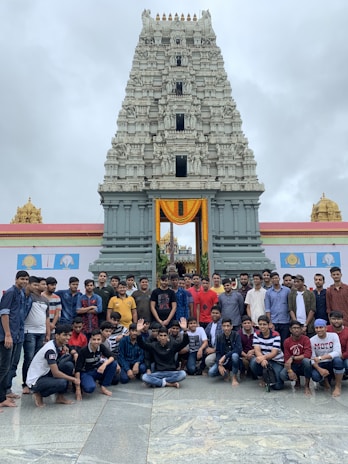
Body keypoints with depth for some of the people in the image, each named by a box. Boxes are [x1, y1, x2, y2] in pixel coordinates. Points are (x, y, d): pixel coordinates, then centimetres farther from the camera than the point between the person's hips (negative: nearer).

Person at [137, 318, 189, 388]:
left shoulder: (172, 345, 0)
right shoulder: (154, 345, 2)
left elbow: (185, 343, -15)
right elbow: (141, 344, -12)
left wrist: (185, 330, -34)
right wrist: (139, 332, -30)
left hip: (171, 372, 0)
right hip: (158, 373, 0)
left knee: (183, 374, -31)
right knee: (144, 377, -28)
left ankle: (157, 382, -18)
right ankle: (169, 384, -21)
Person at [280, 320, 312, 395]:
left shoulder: (305, 339, -11)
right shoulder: (287, 341, -4)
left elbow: (308, 355, -24)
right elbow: (286, 359, -6)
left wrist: (293, 358, -26)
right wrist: (290, 371, -23)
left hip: (303, 365, -2)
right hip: (293, 366, 2)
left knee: (306, 360, -37)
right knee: (282, 375, -27)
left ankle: (307, 386, -14)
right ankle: (296, 379, 11)